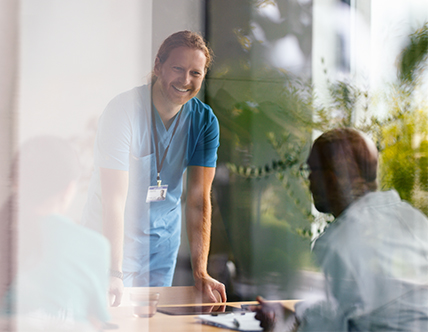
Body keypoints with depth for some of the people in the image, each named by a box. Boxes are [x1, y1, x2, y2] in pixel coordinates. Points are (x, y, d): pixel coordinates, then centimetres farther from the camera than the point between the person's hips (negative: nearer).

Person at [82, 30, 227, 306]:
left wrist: (200, 272, -25)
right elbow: (114, 198, -28)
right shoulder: (123, 111, -23)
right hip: (111, 234, -4)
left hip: (163, 238, 4)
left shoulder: (205, 121, -10)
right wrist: (114, 275, -36)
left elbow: (199, 199, -14)